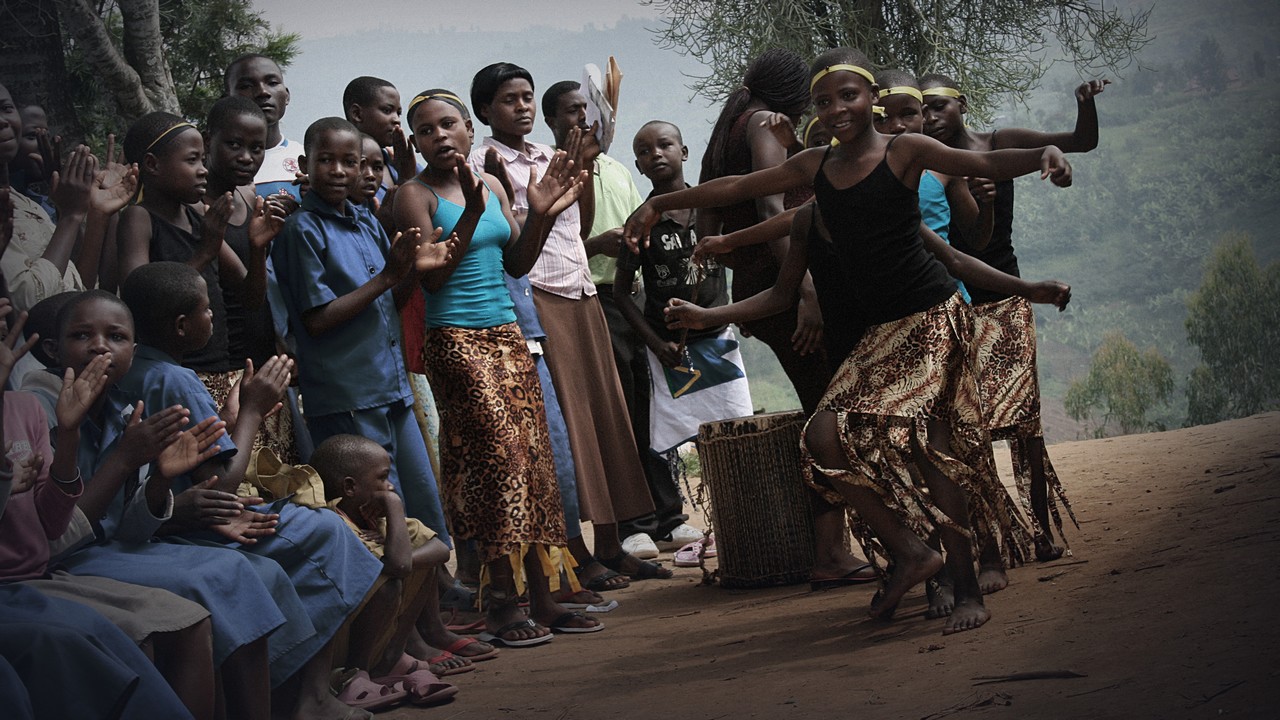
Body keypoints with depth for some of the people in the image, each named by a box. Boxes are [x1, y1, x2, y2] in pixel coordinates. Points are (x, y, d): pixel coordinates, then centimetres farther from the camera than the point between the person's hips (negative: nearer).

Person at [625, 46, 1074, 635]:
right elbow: (736, 187, 16)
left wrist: (1045, 155, -34)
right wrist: (660, 204, 17)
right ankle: (909, 552, 4)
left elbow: (986, 163, -16)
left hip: (933, 318, -6)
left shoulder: (905, 151, -4)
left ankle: (966, 588, -13)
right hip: (878, 332, 6)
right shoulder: (815, 167, 10)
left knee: (920, 430, -21)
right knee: (826, 437, -9)